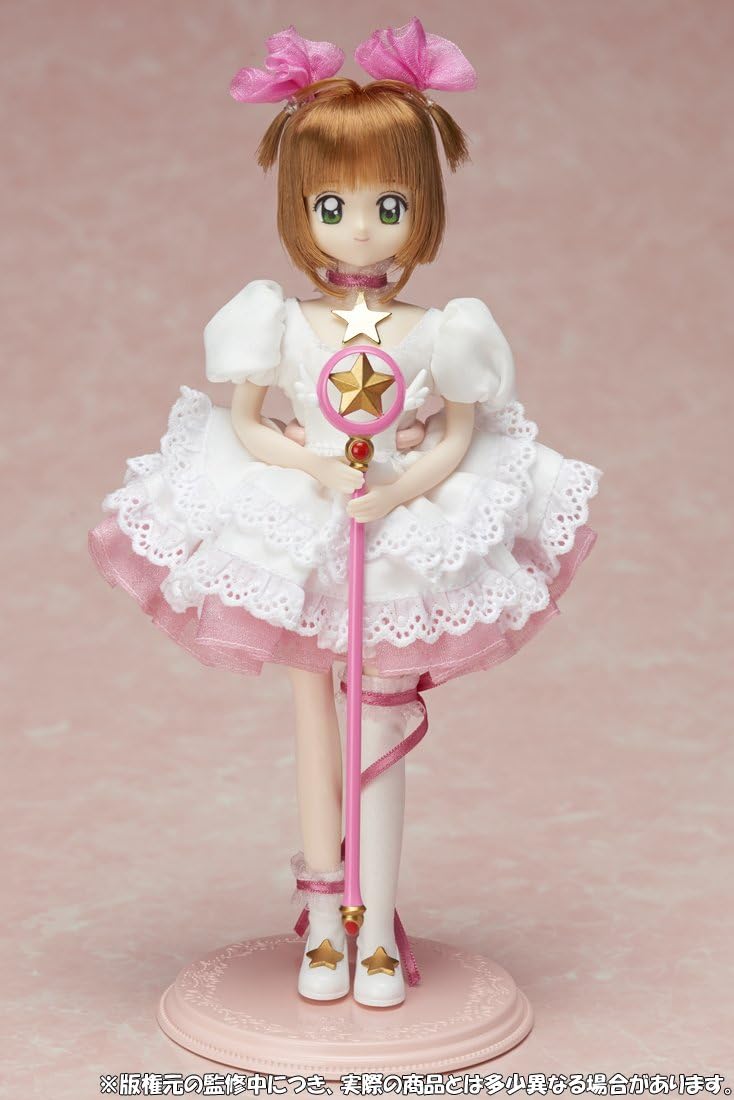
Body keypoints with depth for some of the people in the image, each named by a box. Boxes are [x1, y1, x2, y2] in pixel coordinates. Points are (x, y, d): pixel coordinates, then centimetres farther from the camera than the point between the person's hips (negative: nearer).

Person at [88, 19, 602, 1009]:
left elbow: (458, 436, 3)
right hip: (302, 542, 1)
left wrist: (405, 485, -17)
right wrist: (322, 470, -16)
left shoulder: (434, 333, -4)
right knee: (316, 722, 9)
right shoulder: (283, 324, -3)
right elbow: (246, 426, 1)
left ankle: (377, 931, 13)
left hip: (403, 540, -1)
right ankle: (326, 926, 20)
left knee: (381, 733, 3)